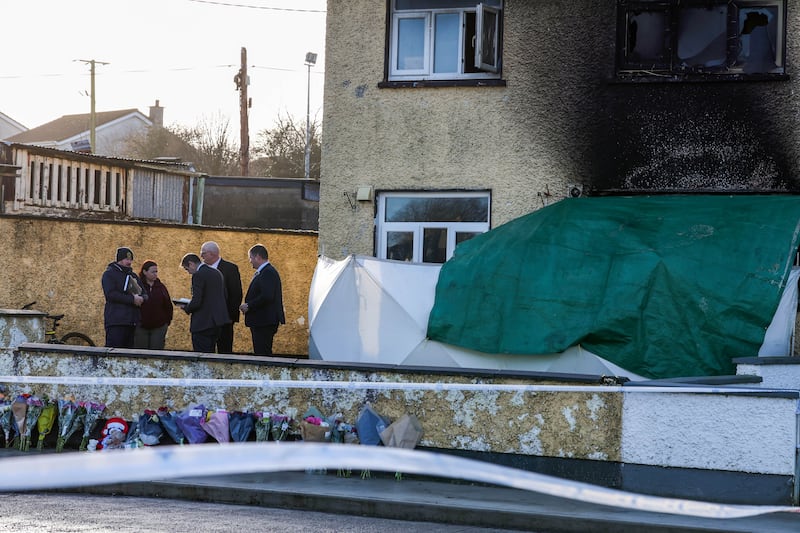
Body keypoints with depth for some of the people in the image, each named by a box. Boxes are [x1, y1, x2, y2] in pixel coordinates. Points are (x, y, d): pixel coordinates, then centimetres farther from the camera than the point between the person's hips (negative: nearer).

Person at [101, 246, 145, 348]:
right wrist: (132, 299, -16)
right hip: (116, 321, -7)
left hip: (133, 322, 7)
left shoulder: (133, 275, 23)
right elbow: (110, 294, -13)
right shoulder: (109, 274, 2)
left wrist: (140, 299, -5)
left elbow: (144, 294, 21)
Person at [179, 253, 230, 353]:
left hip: (203, 323, -9)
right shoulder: (217, 273, 12)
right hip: (216, 321, 9)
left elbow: (196, 302, -21)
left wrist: (186, 307, 0)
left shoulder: (198, 275, -14)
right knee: (210, 354, 15)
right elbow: (224, 297, 17)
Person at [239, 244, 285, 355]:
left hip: (265, 323, -11)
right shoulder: (264, 272, 18)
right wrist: (248, 305, 8)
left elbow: (267, 296, -25)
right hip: (261, 322, 11)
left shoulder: (268, 272, -15)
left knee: (262, 354, -11)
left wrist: (248, 306, -16)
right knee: (260, 353, 12)